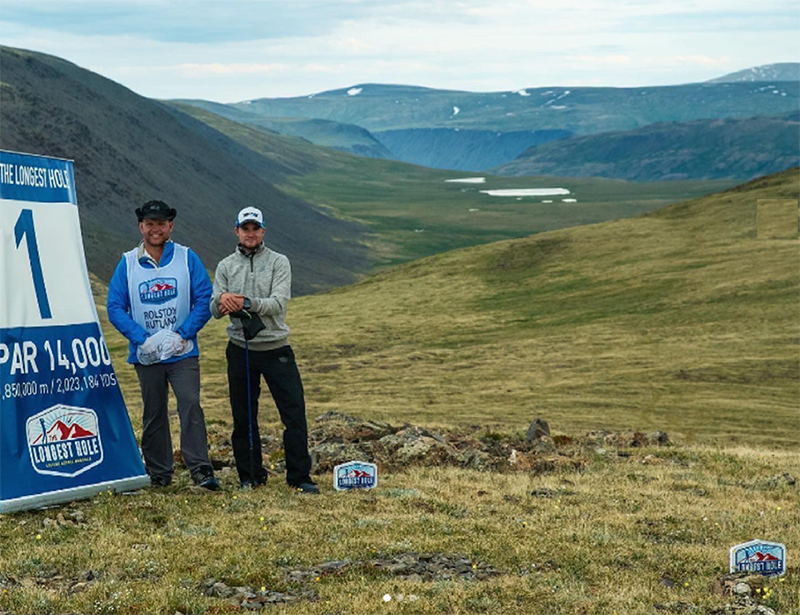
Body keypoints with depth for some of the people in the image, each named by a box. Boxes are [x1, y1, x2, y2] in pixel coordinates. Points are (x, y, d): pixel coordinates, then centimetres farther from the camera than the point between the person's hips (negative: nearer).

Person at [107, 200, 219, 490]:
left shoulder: (188, 258, 1)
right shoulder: (127, 264, 3)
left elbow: (204, 300, -2)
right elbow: (115, 307, 0)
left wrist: (181, 335, -13)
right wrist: (143, 338, -12)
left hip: (183, 352, -1)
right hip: (146, 354, 2)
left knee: (190, 405, -14)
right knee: (153, 413, 9)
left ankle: (200, 469, -13)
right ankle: (158, 473, 19)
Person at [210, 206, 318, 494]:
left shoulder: (279, 262, 1)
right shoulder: (226, 266, 8)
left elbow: (278, 303, -13)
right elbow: (215, 310, 0)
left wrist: (247, 303, -27)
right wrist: (222, 301, -23)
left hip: (276, 349, -2)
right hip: (241, 349, 2)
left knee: (295, 413, -5)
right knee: (243, 418, 8)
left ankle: (299, 477, 3)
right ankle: (250, 476, 19)